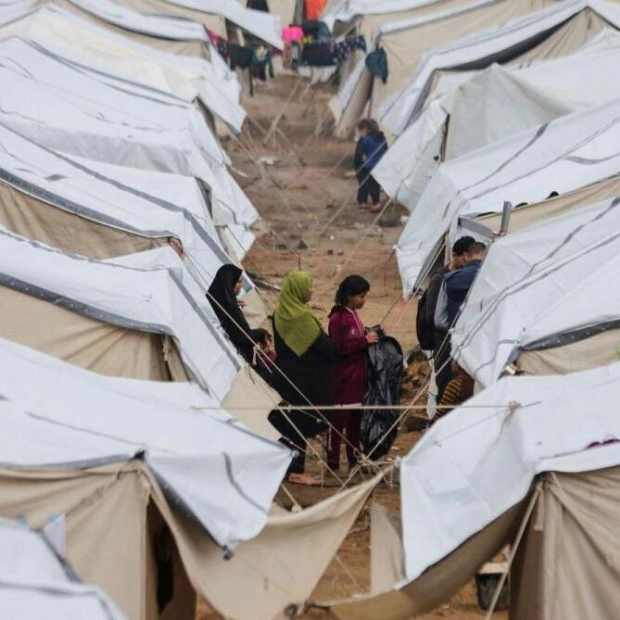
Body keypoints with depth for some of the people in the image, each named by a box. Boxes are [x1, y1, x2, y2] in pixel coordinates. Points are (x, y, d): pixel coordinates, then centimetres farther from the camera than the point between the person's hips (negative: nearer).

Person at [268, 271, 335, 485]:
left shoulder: (280, 313, 8)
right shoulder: (302, 316, -17)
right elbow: (323, 344, -18)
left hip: (285, 375, 8)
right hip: (303, 377, -8)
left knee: (284, 421, 12)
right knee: (302, 423, -2)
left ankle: (285, 467, 18)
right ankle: (296, 470, 1)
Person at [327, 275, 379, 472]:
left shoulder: (354, 316, 13)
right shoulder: (338, 319, -14)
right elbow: (340, 348, -19)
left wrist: (371, 336, 6)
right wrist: (365, 340, -19)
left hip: (357, 376, 9)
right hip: (343, 379, -9)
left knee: (355, 419, 14)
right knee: (338, 419, -4)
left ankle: (355, 460, 22)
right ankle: (332, 462, 1)